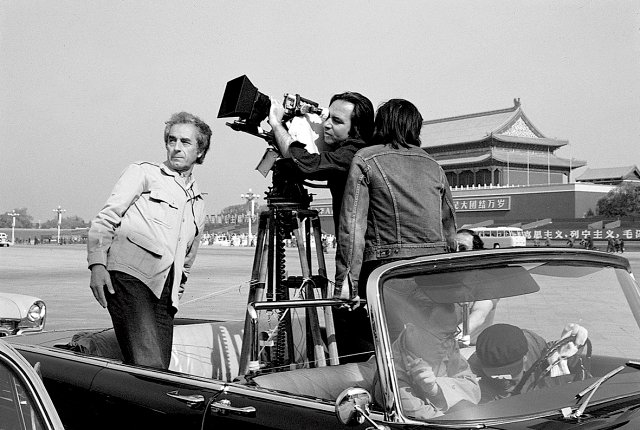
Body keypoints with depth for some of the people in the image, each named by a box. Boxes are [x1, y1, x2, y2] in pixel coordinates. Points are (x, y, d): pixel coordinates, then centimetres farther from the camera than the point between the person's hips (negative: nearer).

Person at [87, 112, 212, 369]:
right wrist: (97, 264, -12)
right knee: (148, 367, -21)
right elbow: (105, 219, 2)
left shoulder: (198, 203, 28)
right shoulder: (144, 173, 12)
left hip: (164, 291, 6)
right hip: (129, 275, -5)